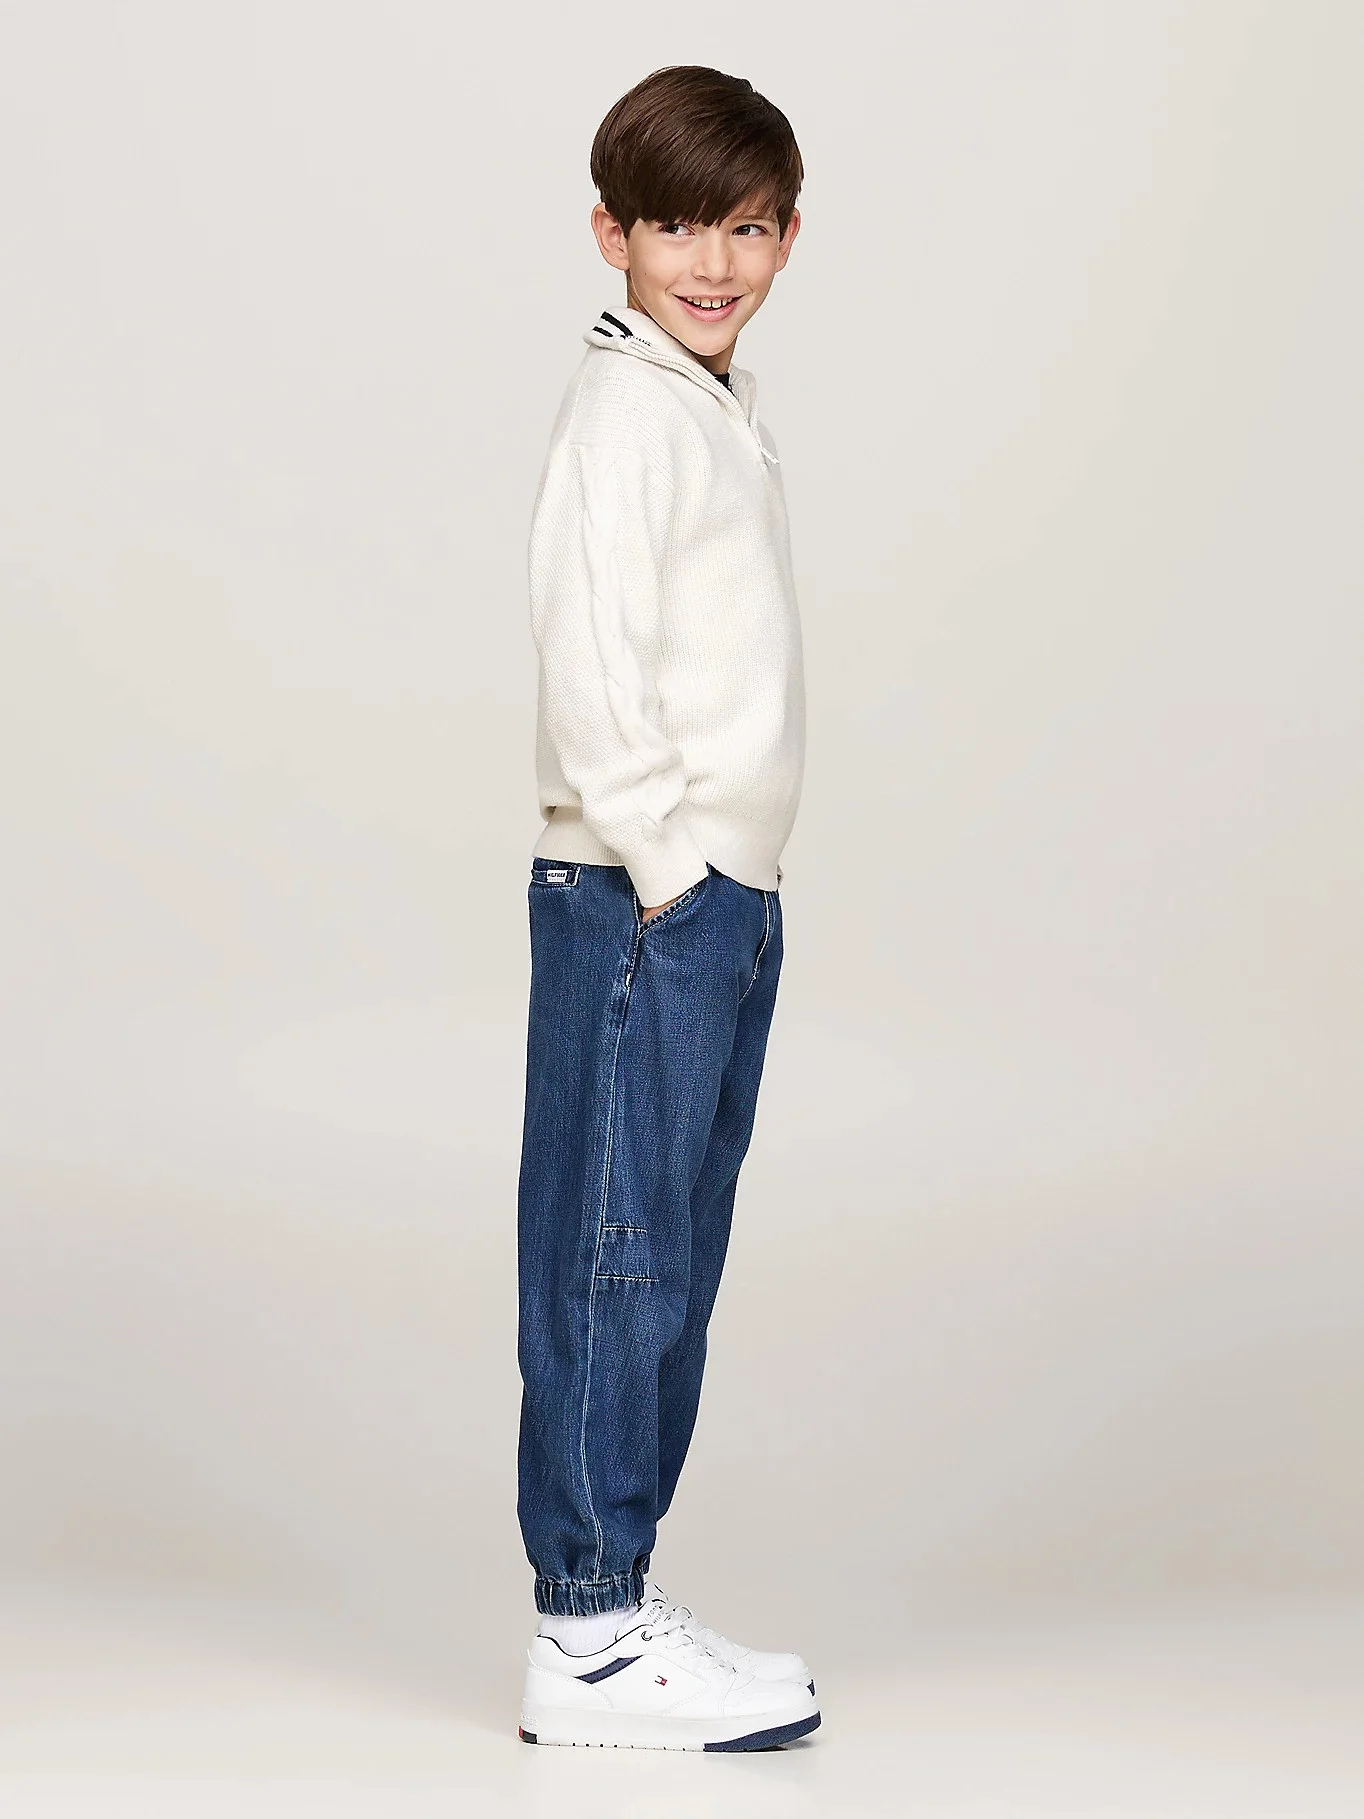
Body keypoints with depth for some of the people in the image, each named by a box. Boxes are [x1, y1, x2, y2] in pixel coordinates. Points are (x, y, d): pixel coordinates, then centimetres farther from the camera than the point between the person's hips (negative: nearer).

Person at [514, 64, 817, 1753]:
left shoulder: (720, 408, 17)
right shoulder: (626, 415, -12)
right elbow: (592, 667, -20)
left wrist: (735, 892, 16)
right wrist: (664, 871, -17)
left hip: (724, 897, 10)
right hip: (640, 901, -9)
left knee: (672, 1266, 13)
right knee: (613, 1261, -6)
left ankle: (619, 1597, 21)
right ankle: (589, 1643, -1)